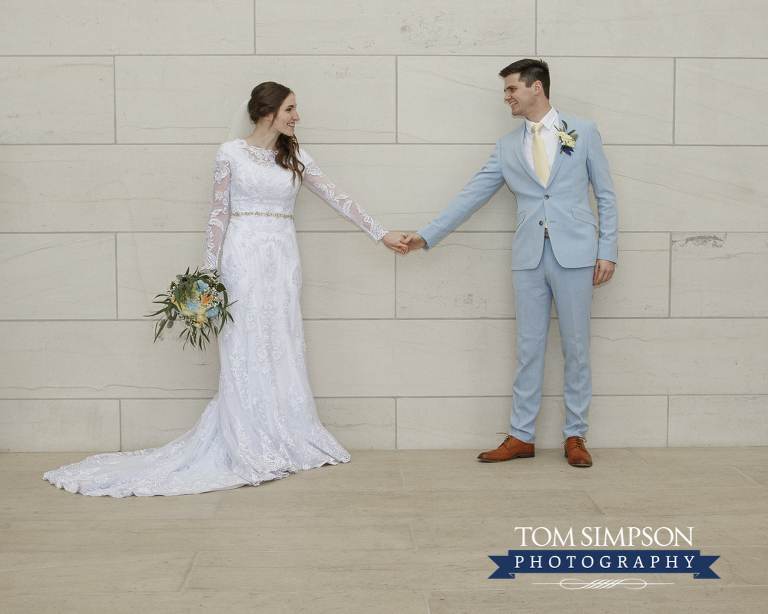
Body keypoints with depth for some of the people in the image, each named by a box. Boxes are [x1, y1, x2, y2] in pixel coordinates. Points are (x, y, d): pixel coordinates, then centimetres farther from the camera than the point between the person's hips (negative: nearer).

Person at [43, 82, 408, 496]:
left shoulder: (295, 158, 11)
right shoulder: (231, 153, 1)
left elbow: (338, 199, 11)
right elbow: (218, 213, 1)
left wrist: (381, 234, 8)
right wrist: (209, 269, -2)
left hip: (283, 258, 4)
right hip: (244, 255, -4)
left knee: (282, 346, 4)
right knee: (246, 348, -3)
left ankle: (283, 441, 11)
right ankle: (250, 448, 3)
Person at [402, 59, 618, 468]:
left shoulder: (583, 131, 7)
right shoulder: (508, 147, 13)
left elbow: (605, 194, 6)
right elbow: (471, 196, 12)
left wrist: (607, 250, -1)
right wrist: (427, 235, 7)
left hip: (574, 256, -2)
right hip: (529, 258, 2)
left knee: (576, 348, 3)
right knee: (528, 349, 6)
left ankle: (575, 437, 14)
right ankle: (521, 437, 14)